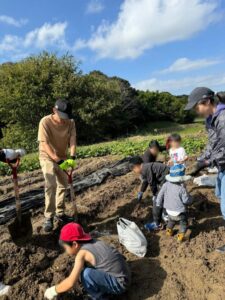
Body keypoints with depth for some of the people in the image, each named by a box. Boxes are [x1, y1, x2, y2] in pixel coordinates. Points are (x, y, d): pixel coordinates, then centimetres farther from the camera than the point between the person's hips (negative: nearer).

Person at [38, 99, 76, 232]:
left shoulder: (71, 122, -11)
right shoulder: (45, 122, -22)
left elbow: (72, 140, -17)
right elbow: (45, 144, -26)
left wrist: (72, 156, -33)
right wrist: (57, 160, -35)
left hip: (62, 157, 5)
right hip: (48, 157, -4)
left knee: (63, 185, 9)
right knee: (51, 185, -17)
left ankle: (60, 212, 24)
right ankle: (49, 217, -7)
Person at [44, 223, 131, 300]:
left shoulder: (82, 253, -20)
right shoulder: (92, 243, 3)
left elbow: (71, 283, -24)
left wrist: (53, 291, -6)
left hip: (119, 283, -9)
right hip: (120, 277, 9)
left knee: (86, 274, -27)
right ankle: (103, 292, 15)